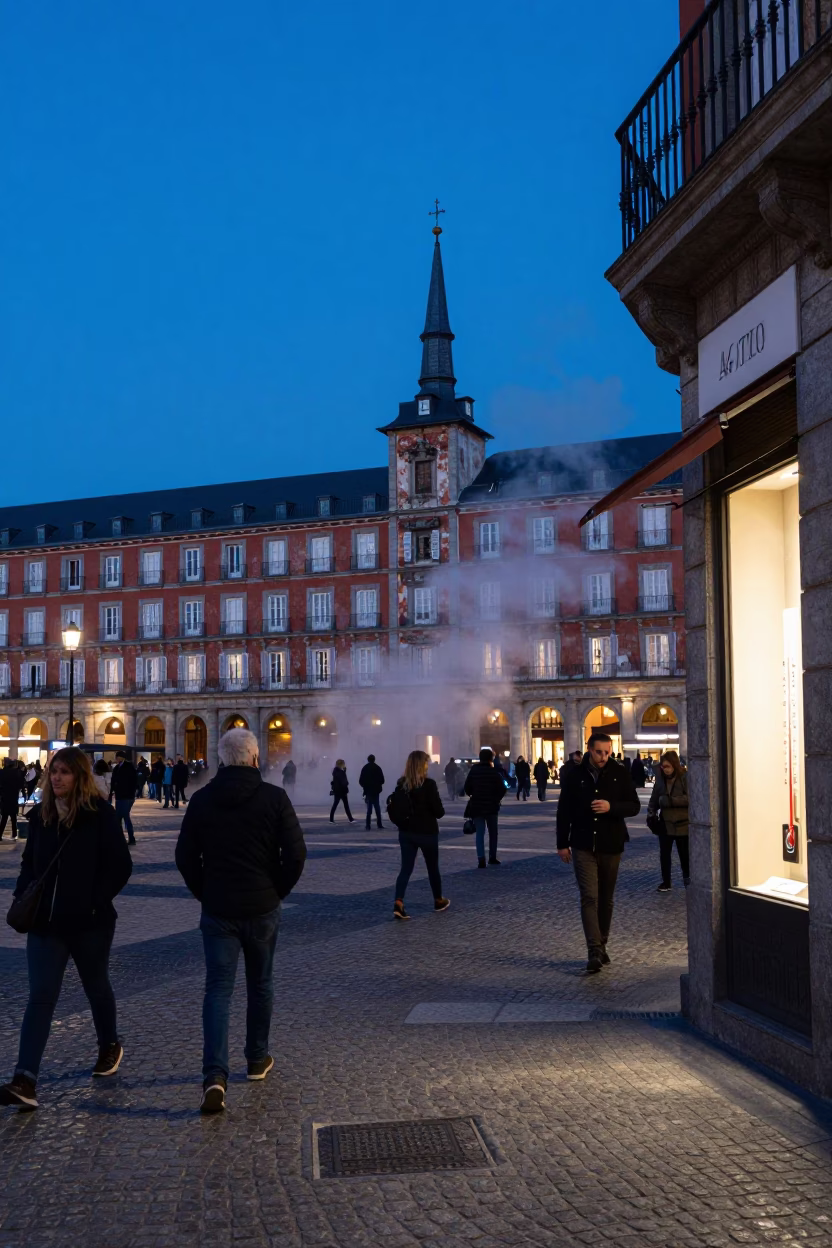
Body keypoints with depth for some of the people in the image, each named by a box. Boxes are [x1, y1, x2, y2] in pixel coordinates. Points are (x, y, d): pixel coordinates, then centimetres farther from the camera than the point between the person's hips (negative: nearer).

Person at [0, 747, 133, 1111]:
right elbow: (30, 862, 16)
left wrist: (95, 903, -17)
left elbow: (120, 866, -11)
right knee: (41, 996, -5)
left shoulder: (100, 815, -11)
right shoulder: (41, 814, 5)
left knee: (96, 986, 17)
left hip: (89, 923, -3)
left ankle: (110, 1046, 42)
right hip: (46, 922, 3)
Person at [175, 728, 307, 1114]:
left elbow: (185, 856, 0)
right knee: (260, 984, 17)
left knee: (218, 989, 1)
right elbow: (296, 853, -10)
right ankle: (257, 1059, 30)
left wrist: (204, 893, 11)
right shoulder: (274, 798, -8)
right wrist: (279, 891, 5)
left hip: (217, 910, 1)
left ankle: (215, 1075, -13)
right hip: (262, 908, 0)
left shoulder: (201, 799, -3)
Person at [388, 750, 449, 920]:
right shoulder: (428, 784, -16)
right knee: (432, 867, 15)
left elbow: (393, 807, 5)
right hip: (427, 832, -4)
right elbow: (439, 811, -15)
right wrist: (439, 811, 6)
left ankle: (398, 903, -15)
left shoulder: (401, 784, 0)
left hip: (406, 832, 4)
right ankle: (439, 901, 32)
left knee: (406, 867, 3)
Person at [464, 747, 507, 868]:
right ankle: (492, 858, 19)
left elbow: (467, 788, -1)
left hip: (476, 806, 1)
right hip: (491, 807, -1)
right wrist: (497, 799, 7)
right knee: (492, 832, 15)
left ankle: (481, 859, -13)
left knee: (480, 833, 2)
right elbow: (502, 790, -11)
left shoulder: (473, 771, -2)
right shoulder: (494, 772, -8)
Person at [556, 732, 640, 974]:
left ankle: (602, 946, 25)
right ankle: (594, 952, -13)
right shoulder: (576, 775, -1)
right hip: (583, 845, -1)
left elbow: (634, 806, -2)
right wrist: (562, 843, 3)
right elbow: (564, 811, 5)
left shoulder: (620, 774, -2)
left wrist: (611, 807, -20)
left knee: (606, 898, 11)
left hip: (611, 845, 1)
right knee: (589, 897, -10)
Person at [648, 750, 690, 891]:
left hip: (683, 823, -4)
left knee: (684, 854, 8)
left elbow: (689, 798, -20)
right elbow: (655, 797, 10)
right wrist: (651, 811, -5)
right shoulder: (660, 778, 4)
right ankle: (666, 882, 19)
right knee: (664, 853, 8)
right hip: (665, 822, 5)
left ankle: (688, 879, 24)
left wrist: (669, 800, -22)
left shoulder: (685, 777, -13)